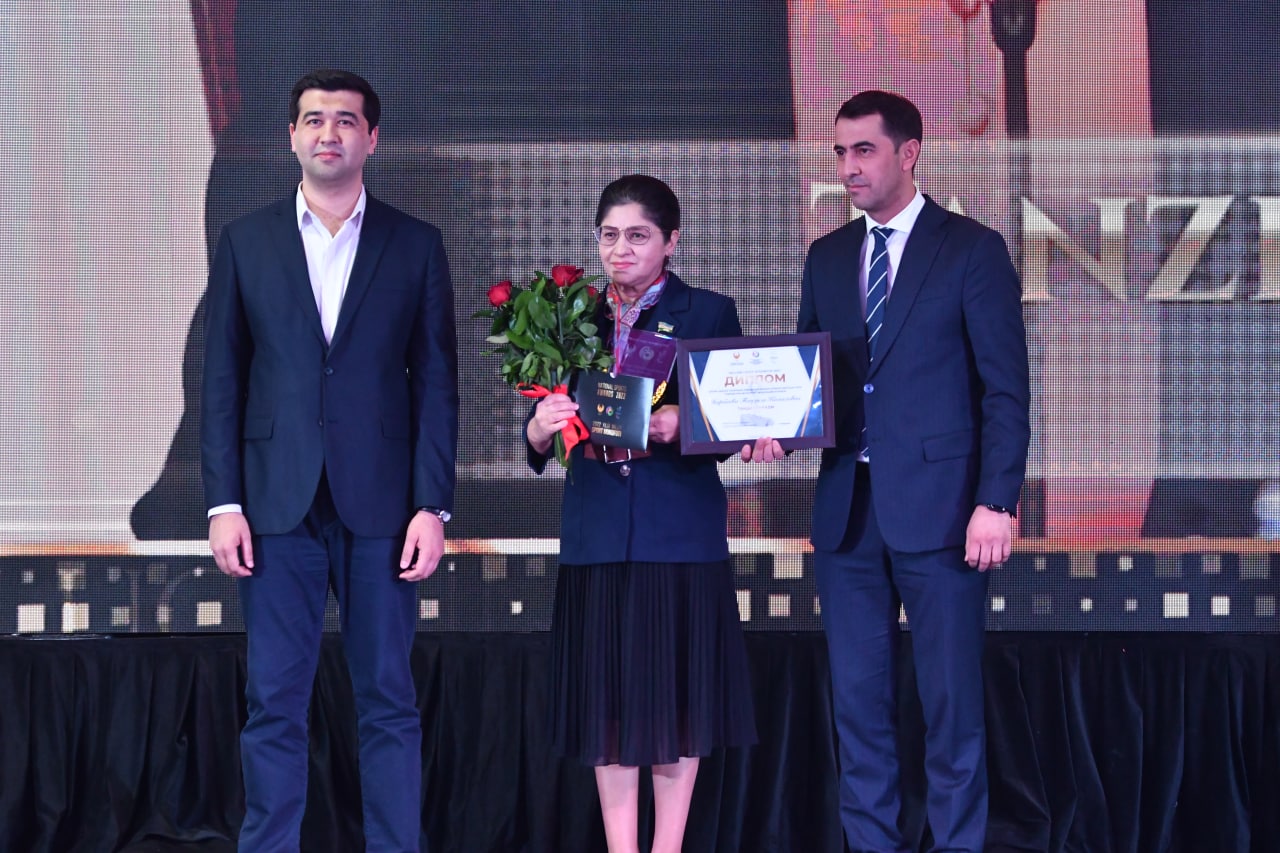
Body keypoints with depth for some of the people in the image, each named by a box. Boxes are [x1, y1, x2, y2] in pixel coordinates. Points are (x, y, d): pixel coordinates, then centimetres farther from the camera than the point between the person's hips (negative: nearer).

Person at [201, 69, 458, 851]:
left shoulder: (416, 247, 6)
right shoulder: (246, 243, 8)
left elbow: (436, 383, 3)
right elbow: (223, 381, 6)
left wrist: (433, 506, -5)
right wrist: (224, 504, -2)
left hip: (378, 505, 0)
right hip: (278, 505, 1)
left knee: (388, 699, 2)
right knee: (275, 703, 2)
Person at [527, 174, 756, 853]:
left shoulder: (709, 313, 3)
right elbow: (541, 442, 6)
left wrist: (681, 425, -20)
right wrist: (542, 427, -16)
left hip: (681, 529, -2)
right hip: (598, 531, 2)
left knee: (677, 689, 0)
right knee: (607, 695, 3)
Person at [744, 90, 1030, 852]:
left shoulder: (971, 250, -2)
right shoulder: (827, 258, 14)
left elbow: (1005, 389, -5)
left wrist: (997, 502, -13)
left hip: (936, 507, -5)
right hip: (848, 508, 5)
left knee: (951, 703, -1)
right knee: (859, 701, 7)